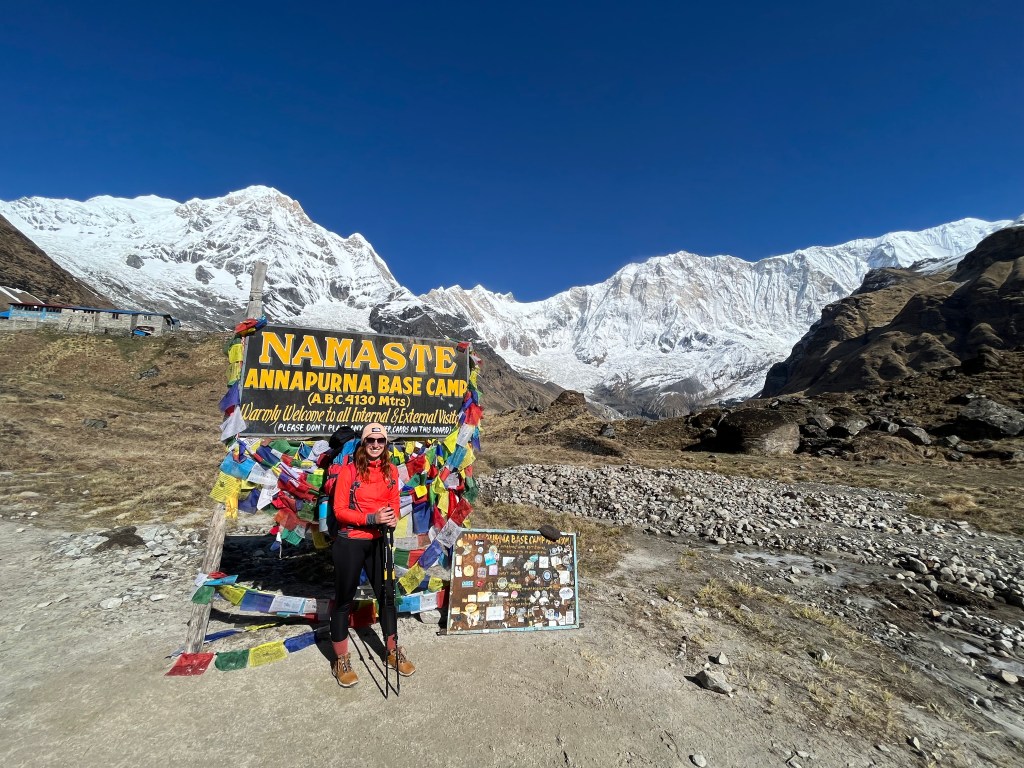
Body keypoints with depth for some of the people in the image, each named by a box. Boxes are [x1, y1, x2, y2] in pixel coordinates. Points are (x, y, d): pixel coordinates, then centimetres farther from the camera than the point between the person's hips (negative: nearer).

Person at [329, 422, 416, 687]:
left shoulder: (390, 471, 0)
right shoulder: (349, 472, -13)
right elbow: (339, 510, -14)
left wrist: (393, 518, -15)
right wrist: (371, 518, -26)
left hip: (378, 541, 4)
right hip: (349, 543, -4)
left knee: (386, 594, 14)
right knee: (344, 600, 11)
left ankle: (393, 652, 33)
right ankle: (342, 661, 31)